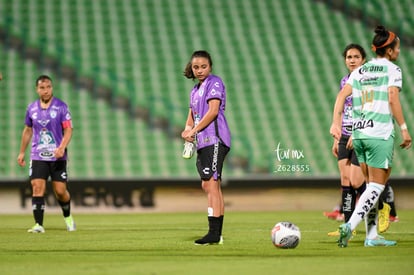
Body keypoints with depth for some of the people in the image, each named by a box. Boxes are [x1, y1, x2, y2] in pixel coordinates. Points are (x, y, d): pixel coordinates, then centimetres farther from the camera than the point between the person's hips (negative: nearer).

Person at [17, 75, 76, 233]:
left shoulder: (61, 107, -4)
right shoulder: (31, 108, 6)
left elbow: (68, 130, -7)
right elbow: (27, 130, 18)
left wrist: (62, 147, -23)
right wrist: (22, 152, 18)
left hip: (57, 157, -2)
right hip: (37, 156, 2)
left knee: (60, 191, -1)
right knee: (37, 188, -11)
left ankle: (68, 217, 27)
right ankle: (38, 225, -11)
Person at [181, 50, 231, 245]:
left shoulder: (214, 82, -4)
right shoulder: (195, 90, 22)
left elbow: (213, 111, -14)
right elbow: (191, 116, 21)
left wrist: (194, 130, -12)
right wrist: (187, 130, -1)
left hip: (214, 139, -9)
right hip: (203, 142, 9)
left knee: (210, 183, -15)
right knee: (210, 186, 10)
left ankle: (214, 233, -19)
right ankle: (217, 234, 13)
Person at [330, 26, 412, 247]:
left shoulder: (359, 71, 14)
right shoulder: (392, 70, -3)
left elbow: (342, 95, 5)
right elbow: (393, 99, -14)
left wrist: (336, 123, 3)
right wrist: (404, 128, -11)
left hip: (359, 133, 7)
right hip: (381, 134, -7)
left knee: (371, 184, 14)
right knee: (377, 185, -3)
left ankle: (371, 235, 11)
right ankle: (349, 226, -19)